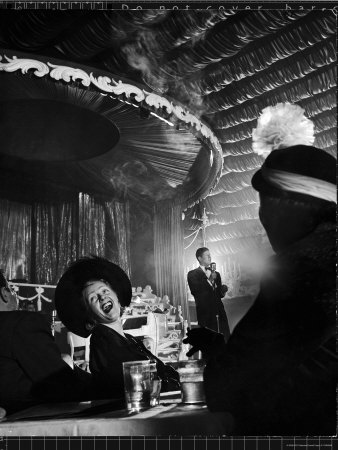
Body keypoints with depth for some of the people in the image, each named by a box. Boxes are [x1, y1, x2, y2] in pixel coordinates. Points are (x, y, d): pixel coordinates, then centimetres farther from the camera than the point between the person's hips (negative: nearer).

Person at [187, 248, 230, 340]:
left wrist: (223, 291, 1)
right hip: (205, 313, -5)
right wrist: (209, 280, -14)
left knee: (226, 339, -1)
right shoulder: (192, 274, 1)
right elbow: (196, 292, -12)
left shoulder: (216, 274, 19)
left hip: (219, 312, 5)